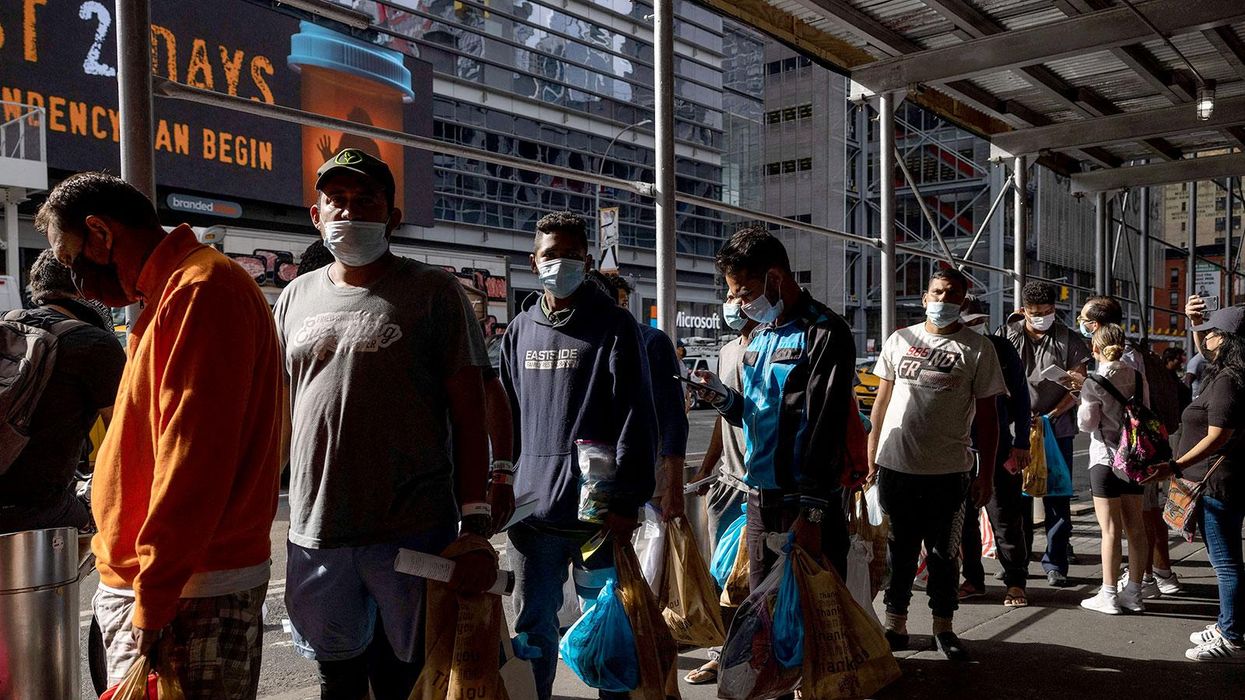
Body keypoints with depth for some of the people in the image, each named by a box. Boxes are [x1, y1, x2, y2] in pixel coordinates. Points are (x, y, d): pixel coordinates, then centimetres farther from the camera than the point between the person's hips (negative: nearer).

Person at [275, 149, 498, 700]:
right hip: (314, 532, 4)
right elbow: (278, 413, 17)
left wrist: (476, 527, -9)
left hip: (413, 532, -4)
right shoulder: (296, 297, 12)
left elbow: (468, 416, -4)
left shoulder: (434, 292, -2)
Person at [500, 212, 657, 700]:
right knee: (533, 627, 13)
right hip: (533, 510, 4)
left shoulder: (614, 326, -3)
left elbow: (637, 418, -8)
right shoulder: (521, 330, 12)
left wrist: (628, 500, -14)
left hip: (597, 512, -4)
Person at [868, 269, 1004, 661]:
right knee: (899, 550, 11)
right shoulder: (899, 341, 7)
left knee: (944, 553, 10)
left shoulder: (978, 349, 0)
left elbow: (987, 416, 2)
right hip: (895, 466, 2)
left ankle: (943, 627, 25)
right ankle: (895, 625, 23)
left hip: (949, 470, -2)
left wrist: (986, 475, -1)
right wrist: (872, 459, 8)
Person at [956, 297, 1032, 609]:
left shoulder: (1001, 349, 1)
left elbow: (1020, 398, 3)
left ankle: (1016, 582, 14)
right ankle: (973, 579, 21)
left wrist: (1020, 443, -3)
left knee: (1005, 517, 2)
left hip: (998, 446, -2)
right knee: (963, 516, 8)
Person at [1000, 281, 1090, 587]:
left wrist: (1050, 417, -14)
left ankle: (1055, 564, 13)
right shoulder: (1007, 335, 5)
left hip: (1057, 429, -1)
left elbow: (1078, 387, -1)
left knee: (1057, 498, 4)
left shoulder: (1069, 340, 2)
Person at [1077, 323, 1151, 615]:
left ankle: (1109, 596, 5)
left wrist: (1082, 399, 3)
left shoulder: (1094, 383, -13)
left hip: (1106, 459, -6)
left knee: (1110, 529, -1)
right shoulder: (1138, 377, 4)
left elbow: (1086, 423, -11)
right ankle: (1134, 592, 20)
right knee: (1135, 526, 11)